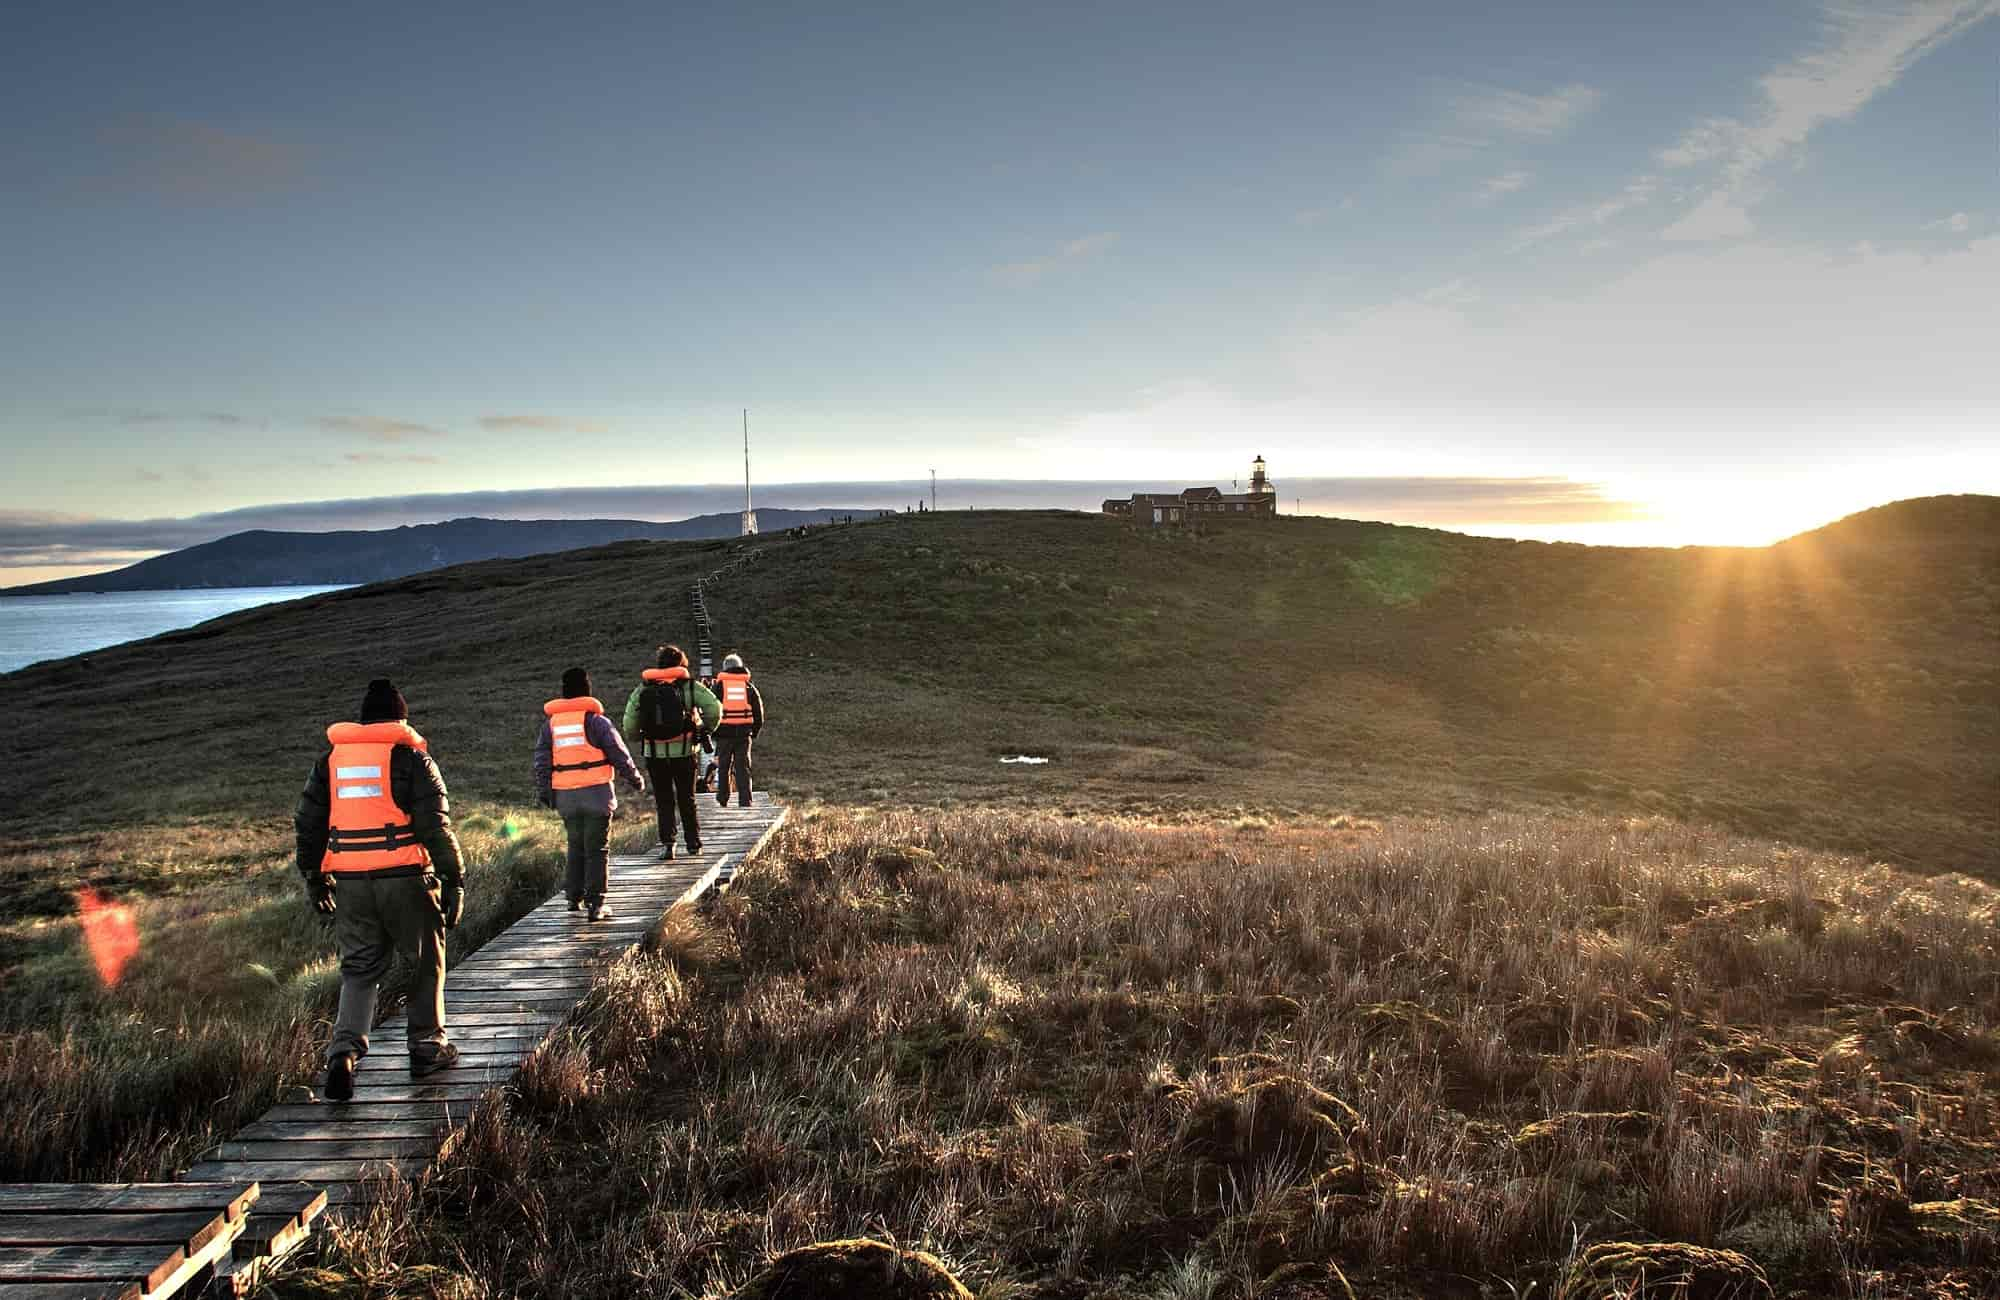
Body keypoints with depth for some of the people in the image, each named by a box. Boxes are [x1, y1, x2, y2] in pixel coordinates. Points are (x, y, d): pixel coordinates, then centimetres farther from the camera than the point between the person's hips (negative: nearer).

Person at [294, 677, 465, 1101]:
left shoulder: (330, 760, 10)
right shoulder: (412, 758, -4)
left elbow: (307, 823, 14)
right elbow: (436, 827, -8)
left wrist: (314, 878, 23)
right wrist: (454, 881, -4)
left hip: (350, 883, 4)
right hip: (405, 877, -4)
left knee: (358, 970, 12)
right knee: (426, 962, 14)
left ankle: (344, 1051, -6)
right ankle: (427, 1046, 21)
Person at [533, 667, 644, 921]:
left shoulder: (550, 722, 7)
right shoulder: (596, 720, -6)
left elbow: (541, 760, 10)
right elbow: (618, 753, -3)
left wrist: (544, 791, 18)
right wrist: (635, 779, 10)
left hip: (565, 795, 4)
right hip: (596, 792, -4)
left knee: (576, 846, 20)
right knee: (597, 848, 1)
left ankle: (574, 896, 21)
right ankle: (596, 902, -2)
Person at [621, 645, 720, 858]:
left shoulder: (643, 688, 3)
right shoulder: (689, 686, -1)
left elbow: (629, 722, -3)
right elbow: (715, 708, -11)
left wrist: (636, 738, 15)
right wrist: (704, 730, 3)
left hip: (655, 753, 0)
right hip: (684, 751, 0)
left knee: (663, 801, 9)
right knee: (687, 800, 13)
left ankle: (667, 843, -2)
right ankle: (693, 843, 17)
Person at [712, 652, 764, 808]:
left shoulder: (719, 686, 1)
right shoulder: (749, 687, 6)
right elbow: (759, 713, 8)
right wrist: (754, 732, 18)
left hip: (723, 733, -1)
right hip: (744, 734, 1)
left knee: (723, 767, 13)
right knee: (743, 768, 4)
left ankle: (722, 800, 19)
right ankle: (745, 802, -1)